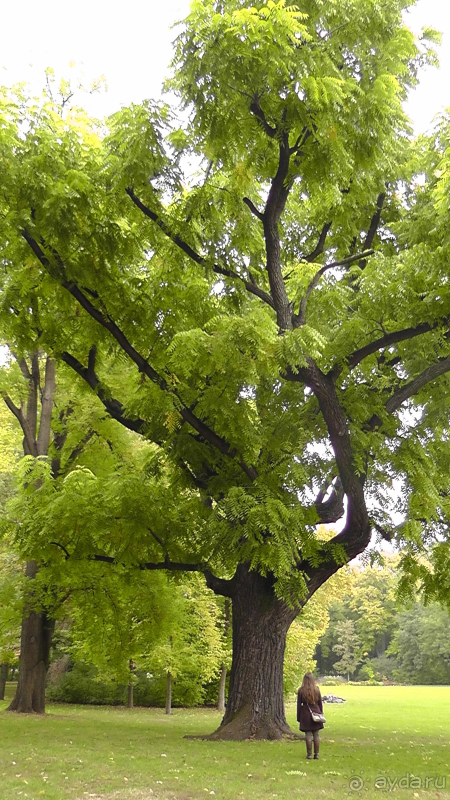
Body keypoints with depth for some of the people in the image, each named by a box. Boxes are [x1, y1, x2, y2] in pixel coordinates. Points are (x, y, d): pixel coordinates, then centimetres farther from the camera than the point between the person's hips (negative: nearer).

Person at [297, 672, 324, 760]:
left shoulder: (301, 690, -7)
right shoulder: (317, 689, 1)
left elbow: (299, 704, -3)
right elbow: (320, 703, 8)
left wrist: (298, 717, 4)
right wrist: (321, 713, 17)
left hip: (306, 714, -2)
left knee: (308, 735, 2)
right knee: (316, 735, 9)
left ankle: (309, 754, 4)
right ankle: (316, 754, 11)